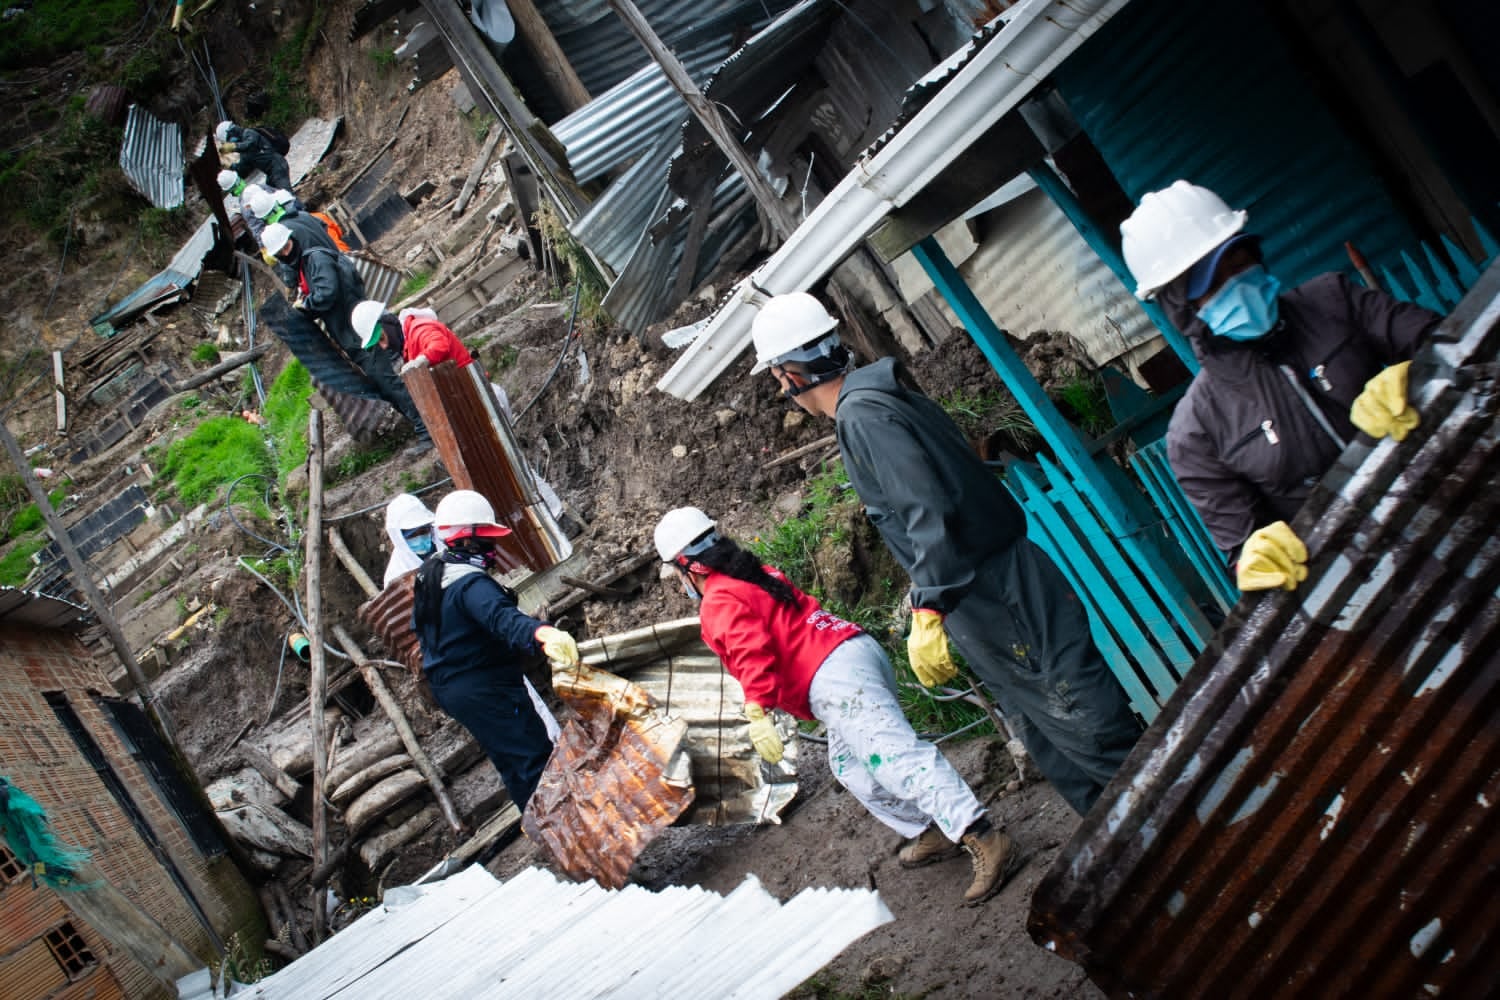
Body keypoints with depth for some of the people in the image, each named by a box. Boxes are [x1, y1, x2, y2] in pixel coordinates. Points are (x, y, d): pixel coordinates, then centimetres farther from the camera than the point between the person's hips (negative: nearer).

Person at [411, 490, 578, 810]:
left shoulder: (428, 577, 10)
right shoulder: (471, 584, -24)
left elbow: (419, 627, 26)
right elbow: (502, 618, -44)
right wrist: (541, 634, -63)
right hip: (487, 690, -10)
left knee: (510, 761, 19)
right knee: (537, 758, -9)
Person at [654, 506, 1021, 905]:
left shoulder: (720, 603, -4)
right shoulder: (761, 575, 24)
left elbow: (753, 655, -19)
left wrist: (757, 713, -25)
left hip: (834, 679, -10)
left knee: (898, 756, -18)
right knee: (848, 763, 24)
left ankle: (984, 839, -28)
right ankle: (932, 832, 25)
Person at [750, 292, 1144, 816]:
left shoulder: (862, 415, -16)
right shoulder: (880, 398, 14)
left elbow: (930, 510, -25)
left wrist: (928, 612, -25)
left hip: (999, 598, -10)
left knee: (1087, 719, -4)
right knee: (1044, 738, 16)